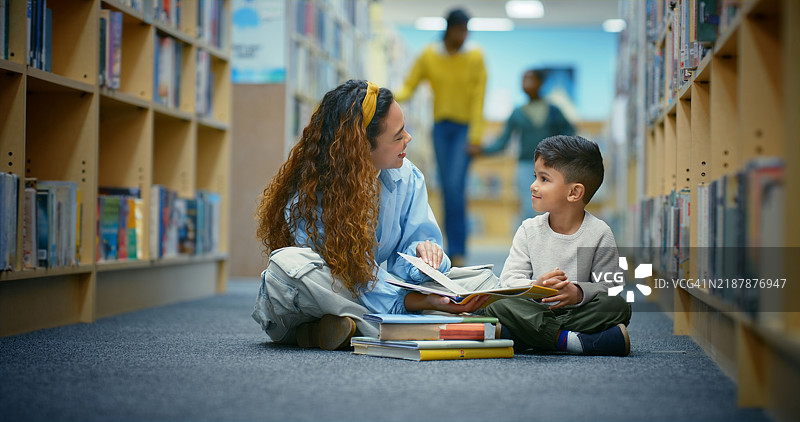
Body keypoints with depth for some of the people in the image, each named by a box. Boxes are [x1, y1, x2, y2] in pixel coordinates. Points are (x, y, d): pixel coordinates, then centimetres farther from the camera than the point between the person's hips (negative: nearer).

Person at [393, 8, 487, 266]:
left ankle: (457, 251, -15)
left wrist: (475, 137, -13)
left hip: (464, 128, -3)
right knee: (447, 189, 4)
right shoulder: (429, 55, 1)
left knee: (455, 185, -16)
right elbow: (409, 85, 1)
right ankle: (454, 245, 13)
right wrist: (395, 97, -23)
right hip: (441, 126, 3)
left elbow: (478, 98, -7)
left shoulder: (475, 56, -5)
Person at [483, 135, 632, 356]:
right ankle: (571, 341, -34)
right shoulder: (529, 230, 5)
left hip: (578, 313, -1)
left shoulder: (599, 234, -2)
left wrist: (578, 292, -27)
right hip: (534, 311, 1)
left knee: (618, 307, -29)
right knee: (496, 304, -27)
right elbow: (509, 279, -2)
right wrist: (535, 286, -25)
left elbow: (610, 285, -5)